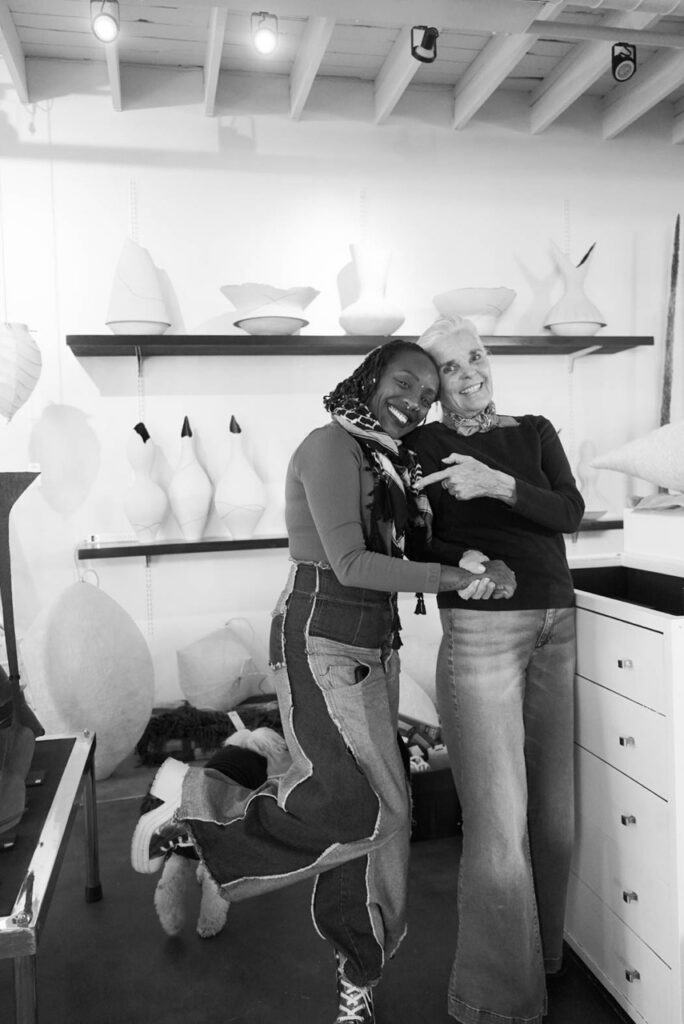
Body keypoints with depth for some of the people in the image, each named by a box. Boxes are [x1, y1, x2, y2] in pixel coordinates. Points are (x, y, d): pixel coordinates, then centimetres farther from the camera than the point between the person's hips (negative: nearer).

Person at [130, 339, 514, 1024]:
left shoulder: (389, 459, 16)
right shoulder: (331, 446, -11)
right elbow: (351, 564, -18)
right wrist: (458, 578, -15)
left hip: (374, 644, 8)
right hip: (322, 640, -8)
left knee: (374, 808, 10)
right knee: (361, 805, -14)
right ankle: (195, 803, 4)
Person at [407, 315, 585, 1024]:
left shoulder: (534, 432, 13)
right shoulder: (422, 445, 3)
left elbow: (570, 512, -2)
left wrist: (499, 485, -16)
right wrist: (457, 562, -16)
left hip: (556, 626, 4)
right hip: (478, 628, -4)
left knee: (554, 806, 13)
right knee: (499, 817, -4)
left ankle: (544, 954, 37)